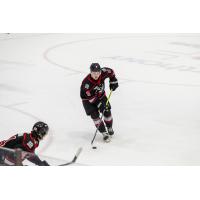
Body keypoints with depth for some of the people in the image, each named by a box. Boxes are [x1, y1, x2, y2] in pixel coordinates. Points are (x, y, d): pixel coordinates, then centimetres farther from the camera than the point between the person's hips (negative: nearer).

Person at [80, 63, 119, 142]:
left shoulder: (103, 73, -24)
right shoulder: (86, 83, -36)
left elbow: (111, 72, -1)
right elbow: (89, 97, -31)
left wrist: (113, 81, -2)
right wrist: (98, 104, -32)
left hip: (101, 95, 4)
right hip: (88, 100, -4)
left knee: (107, 112, 0)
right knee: (95, 115, -16)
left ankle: (110, 128, 27)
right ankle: (104, 133, -9)